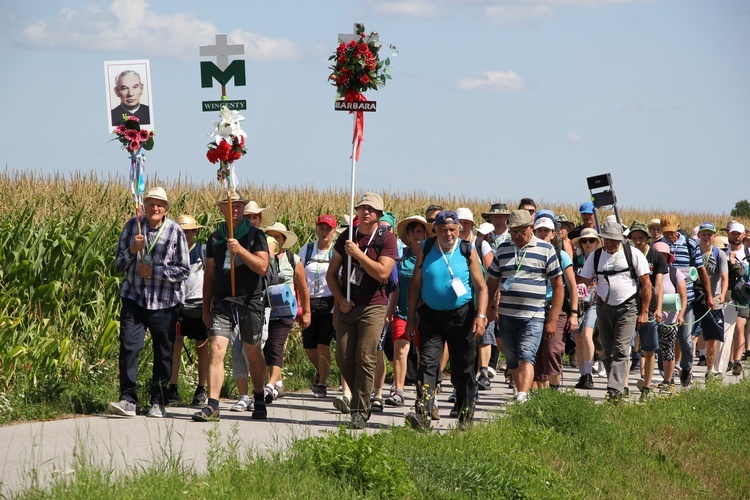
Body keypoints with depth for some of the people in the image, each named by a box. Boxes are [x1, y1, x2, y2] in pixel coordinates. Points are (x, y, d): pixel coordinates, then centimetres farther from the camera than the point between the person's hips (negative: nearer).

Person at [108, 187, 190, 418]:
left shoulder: (175, 232, -3)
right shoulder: (132, 226, 3)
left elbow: (184, 271, -3)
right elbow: (118, 265, 6)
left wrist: (154, 271, -13)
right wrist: (132, 249, -12)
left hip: (165, 302, -1)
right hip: (134, 298, 1)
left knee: (163, 353, 5)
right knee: (128, 347, -12)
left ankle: (158, 402, 17)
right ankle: (128, 399, -10)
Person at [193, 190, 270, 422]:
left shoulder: (255, 235, 0)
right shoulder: (215, 238, 11)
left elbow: (262, 267, -12)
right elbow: (209, 276, 16)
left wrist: (240, 250, -23)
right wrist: (206, 308, 15)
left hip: (250, 302, -2)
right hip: (222, 302, 2)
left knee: (253, 353, 11)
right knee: (217, 350, -13)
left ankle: (259, 400, 31)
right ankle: (212, 406, -17)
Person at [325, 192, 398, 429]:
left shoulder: (387, 239, -3)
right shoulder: (347, 237, 10)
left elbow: (382, 272, -16)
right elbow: (331, 273, 13)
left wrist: (357, 253, -16)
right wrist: (340, 299, -1)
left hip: (373, 306, -4)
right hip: (347, 305, 5)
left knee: (365, 359, -10)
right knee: (343, 359, 2)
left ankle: (360, 412, -5)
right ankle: (362, 398, 23)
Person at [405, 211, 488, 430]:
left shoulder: (468, 251, -1)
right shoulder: (425, 249, 2)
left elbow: (481, 287, 0)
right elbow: (416, 284, 7)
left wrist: (481, 315, -13)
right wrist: (411, 317, 3)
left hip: (461, 316, -1)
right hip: (431, 315, 1)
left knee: (463, 368, 7)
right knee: (427, 364, -12)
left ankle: (465, 415, 21)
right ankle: (423, 414, -20)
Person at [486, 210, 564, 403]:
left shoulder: (546, 250, 1)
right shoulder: (503, 249, 12)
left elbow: (558, 286, 2)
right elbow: (491, 283, 19)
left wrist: (552, 320, -2)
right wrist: (488, 307, 5)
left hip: (534, 317, -4)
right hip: (506, 315, 4)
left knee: (526, 358, -18)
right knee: (513, 361, 8)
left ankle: (522, 398, -29)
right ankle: (522, 395, 20)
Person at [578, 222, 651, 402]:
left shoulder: (633, 254, -4)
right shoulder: (595, 256, 6)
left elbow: (646, 284, -2)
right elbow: (583, 281, 7)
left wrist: (644, 312, -5)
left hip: (627, 308, -4)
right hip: (604, 307, 4)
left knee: (621, 350, -14)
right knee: (608, 352, 7)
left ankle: (615, 390, -20)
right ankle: (617, 388, 18)